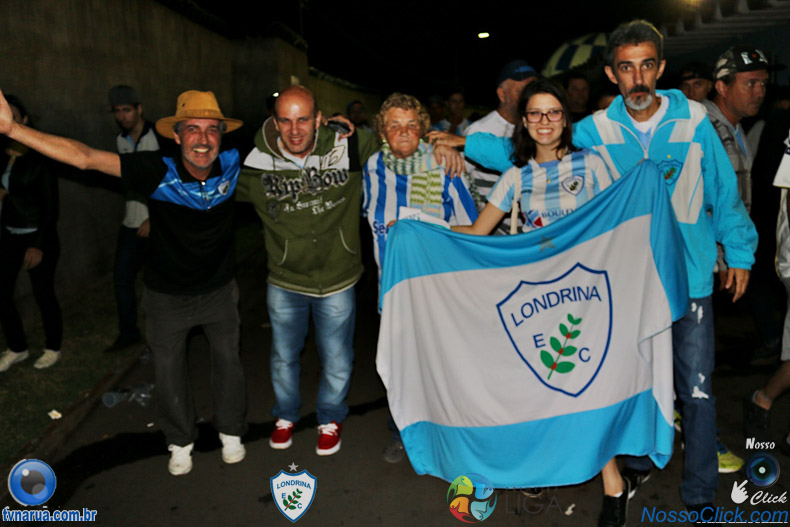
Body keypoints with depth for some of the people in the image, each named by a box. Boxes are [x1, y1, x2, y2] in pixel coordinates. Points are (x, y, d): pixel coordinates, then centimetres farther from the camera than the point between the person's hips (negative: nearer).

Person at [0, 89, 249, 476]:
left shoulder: (234, 164, -18)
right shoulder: (158, 172, -26)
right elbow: (85, 157, -28)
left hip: (220, 290, 2)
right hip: (167, 296, -1)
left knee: (228, 361, 18)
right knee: (168, 370, 15)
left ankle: (231, 432, 43)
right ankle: (180, 442, 41)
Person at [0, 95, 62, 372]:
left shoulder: (40, 157, -13)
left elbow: (51, 205, -14)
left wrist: (38, 245, -16)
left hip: (38, 236, -5)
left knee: (43, 294, 5)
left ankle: (53, 348, 26)